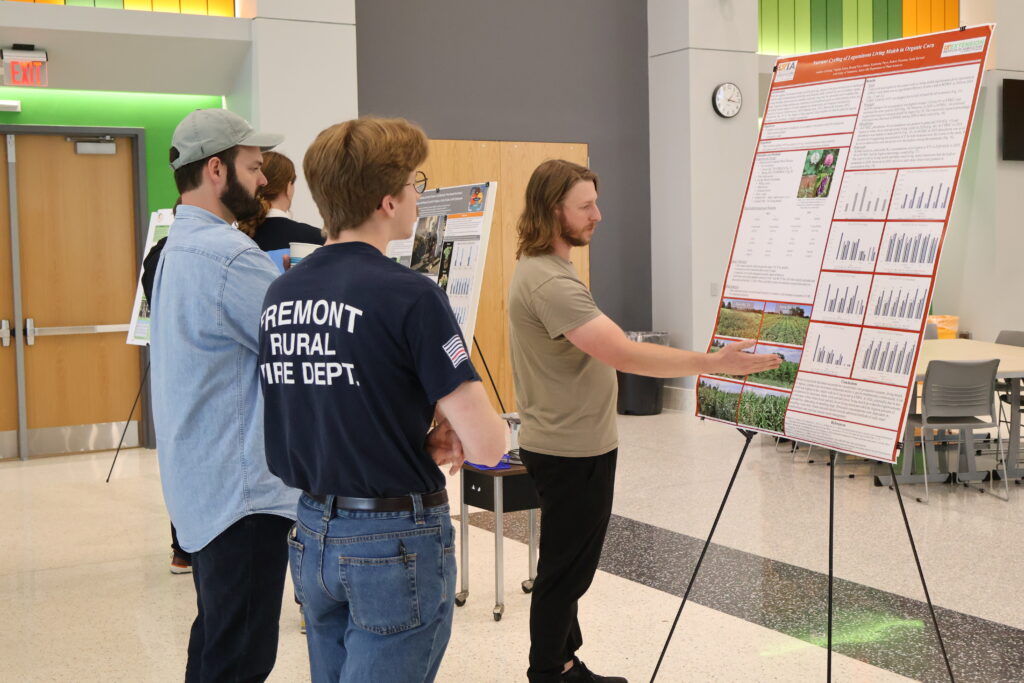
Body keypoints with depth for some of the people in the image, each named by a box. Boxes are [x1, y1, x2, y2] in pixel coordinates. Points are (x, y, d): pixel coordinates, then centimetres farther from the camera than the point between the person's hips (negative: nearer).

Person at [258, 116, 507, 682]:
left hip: (311, 533, 7)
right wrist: (451, 422, 1)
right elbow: (487, 446, -21)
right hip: (395, 539, -7)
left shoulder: (279, 293, 3)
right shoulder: (409, 296, -19)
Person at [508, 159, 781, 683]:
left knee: (569, 566, 17)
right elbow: (625, 354, -32)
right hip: (571, 452, -10)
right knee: (564, 571, 1)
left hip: (570, 444, 10)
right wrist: (714, 363, -33)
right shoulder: (549, 282, -26)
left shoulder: (537, 267, 9)